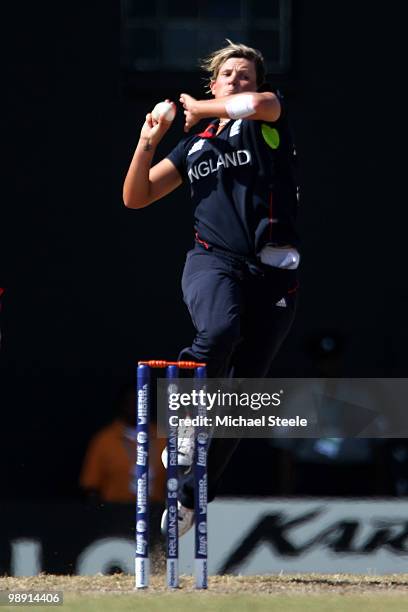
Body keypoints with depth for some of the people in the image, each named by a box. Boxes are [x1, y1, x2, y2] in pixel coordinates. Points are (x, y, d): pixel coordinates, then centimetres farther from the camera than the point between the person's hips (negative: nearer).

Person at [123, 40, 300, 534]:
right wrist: (148, 141, 5)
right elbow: (136, 197, 21)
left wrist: (199, 108, 2)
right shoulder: (194, 146, 20)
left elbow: (259, 103, -14)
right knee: (220, 330, -37)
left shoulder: (267, 121, 11)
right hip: (213, 261, 1)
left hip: (273, 271, 0)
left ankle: (191, 494, 10)